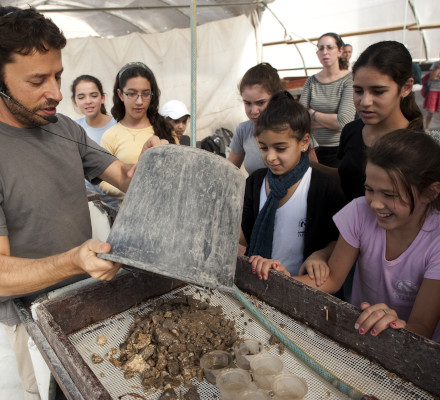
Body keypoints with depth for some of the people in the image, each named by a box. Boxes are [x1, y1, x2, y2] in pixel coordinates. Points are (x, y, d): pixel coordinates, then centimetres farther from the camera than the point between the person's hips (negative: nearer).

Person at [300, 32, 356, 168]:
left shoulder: (349, 80, -6)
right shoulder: (311, 81, 5)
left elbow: (343, 121, -17)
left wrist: (312, 113, -5)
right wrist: (330, 121, -12)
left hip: (340, 151, -3)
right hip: (315, 150, 3)